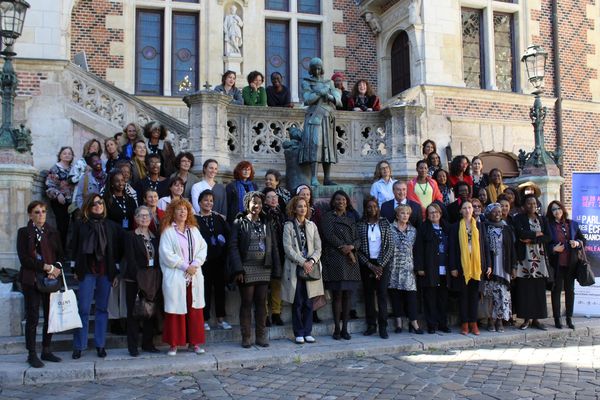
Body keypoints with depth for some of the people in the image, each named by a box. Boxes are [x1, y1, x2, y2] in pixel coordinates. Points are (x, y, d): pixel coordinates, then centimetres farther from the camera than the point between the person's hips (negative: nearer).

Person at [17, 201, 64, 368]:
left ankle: (46, 351, 17)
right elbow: (24, 258, -10)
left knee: (51, 316, 5)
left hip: (51, 279, 4)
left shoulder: (53, 233, 12)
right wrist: (47, 267, -14)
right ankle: (32, 354, 8)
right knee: (32, 318, -2)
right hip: (31, 280, -4)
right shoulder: (24, 233, 0)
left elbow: (61, 255, 10)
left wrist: (56, 269, -10)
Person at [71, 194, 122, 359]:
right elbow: (75, 249, 7)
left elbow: (118, 250, 6)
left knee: (102, 309, 5)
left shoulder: (112, 226, 6)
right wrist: (76, 270, 3)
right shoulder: (81, 226, 4)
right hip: (87, 272, -1)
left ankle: (100, 345, 12)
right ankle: (79, 346, 6)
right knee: (83, 309, -4)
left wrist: (116, 272, 2)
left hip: (106, 272, 1)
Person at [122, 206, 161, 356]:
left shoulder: (155, 236, 13)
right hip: (135, 280, -4)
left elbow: (159, 258, 12)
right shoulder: (130, 236, 0)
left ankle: (148, 343, 17)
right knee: (134, 312, 0)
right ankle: (133, 346, 6)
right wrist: (139, 278, -16)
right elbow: (130, 259, -8)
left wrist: (158, 277, 1)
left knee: (152, 311, 7)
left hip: (153, 280, 5)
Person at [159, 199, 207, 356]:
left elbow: (203, 248, 7)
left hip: (194, 276, 4)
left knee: (195, 309, 5)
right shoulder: (168, 231, -3)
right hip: (175, 277, -4)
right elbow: (166, 254, -10)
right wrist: (185, 266, -11)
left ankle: (194, 342, 14)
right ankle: (173, 344, 8)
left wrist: (195, 264, -8)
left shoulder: (194, 230, 12)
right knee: (176, 309, -1)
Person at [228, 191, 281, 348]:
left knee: (261, 303, 7)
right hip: (247, 269, -3)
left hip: (264, 269, 4)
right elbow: (233, 247, -7)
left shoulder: (266, 224, 12)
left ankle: (261, 336, 14)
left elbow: (273, 247, 10)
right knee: (246, 303, 3)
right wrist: (238, 270, -16)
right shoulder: (239, 223, 0)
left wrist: (276, 269, 2)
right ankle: (246, 337, 10)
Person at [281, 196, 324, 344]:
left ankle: (308, 333, 11)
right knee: (297, 303, 1)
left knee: (309, 303, 3)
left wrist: (311, 261, -11)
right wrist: (302, 262, -14)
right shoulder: (289, 226, 1)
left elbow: (318, 248, 7)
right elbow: (288, 248, -7)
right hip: (295, 269, -3)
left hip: (310, 268, 3)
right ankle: (299, 334, 9)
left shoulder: (312, 225, 11)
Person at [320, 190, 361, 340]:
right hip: (335, 260, -4)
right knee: (337, 295, -6)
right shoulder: (328, 217, 5)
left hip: (351, 261, 5)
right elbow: (329, 236, -7)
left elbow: (358, 239, 14)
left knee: (347, 295, 3)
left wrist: (351, 247, -8)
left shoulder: (351, 219, 20)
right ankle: (337, 329, 2)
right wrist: (344, 248, -11)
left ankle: (345, 328, 8)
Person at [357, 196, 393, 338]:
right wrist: (370, 265, -7)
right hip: (366, 264, 1)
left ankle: (383, 326, -3)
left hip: (382, 263, -1)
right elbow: (358, 248, 0)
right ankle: (371, 325, 10)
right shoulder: (360, 225, 3)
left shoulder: (384, 223, 5)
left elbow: (390, 246, 1)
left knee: (382, 293, -6)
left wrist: (381, 265, -8)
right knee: (368, 294, 3)